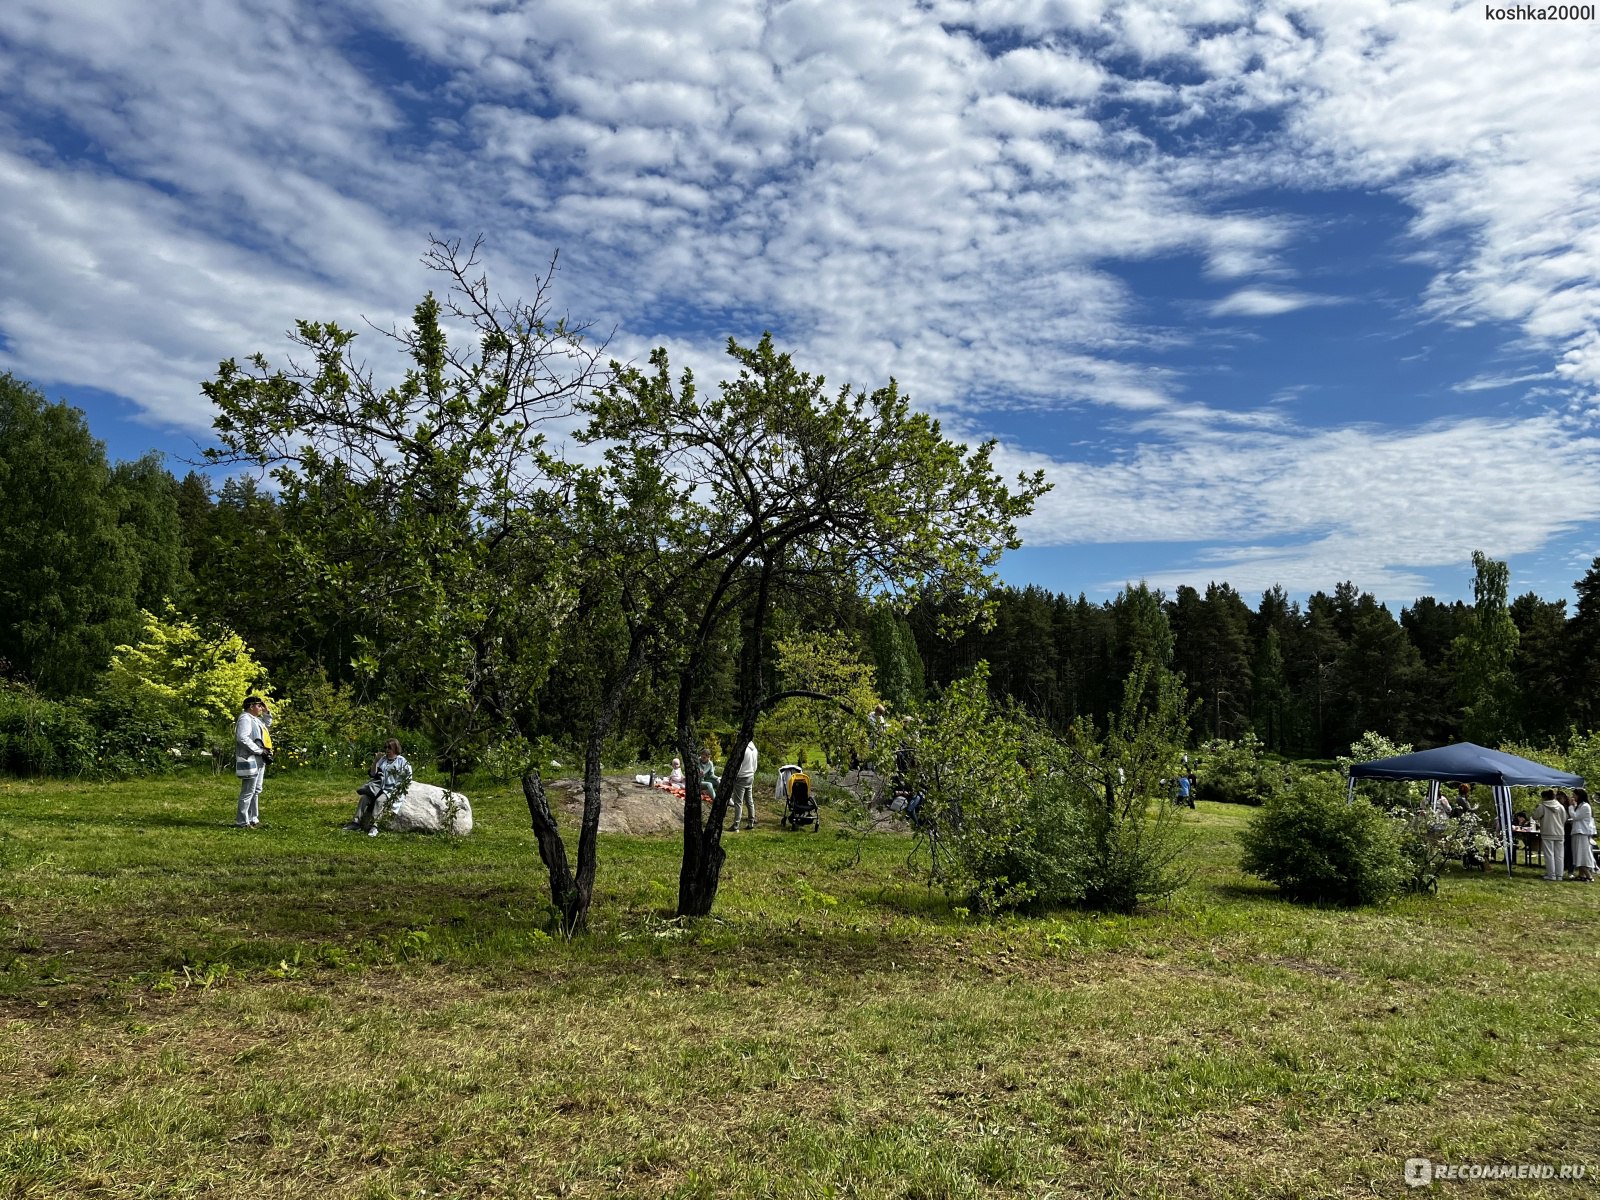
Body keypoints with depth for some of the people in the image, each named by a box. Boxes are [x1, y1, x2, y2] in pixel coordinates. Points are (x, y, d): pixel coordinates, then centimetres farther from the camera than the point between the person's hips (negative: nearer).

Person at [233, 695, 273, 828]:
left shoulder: (255, 719, 16)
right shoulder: (245, 719, -14)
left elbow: (267, 724, 35)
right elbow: (243, 738, -26)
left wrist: (267, 712, 18)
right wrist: (260, 751, -22)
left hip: (259, 761, 11)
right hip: (250, 760, -11)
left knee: (256, 791, 15)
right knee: (248, 792, -7)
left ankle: (253, 819, 23)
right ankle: (242, 822, -3)